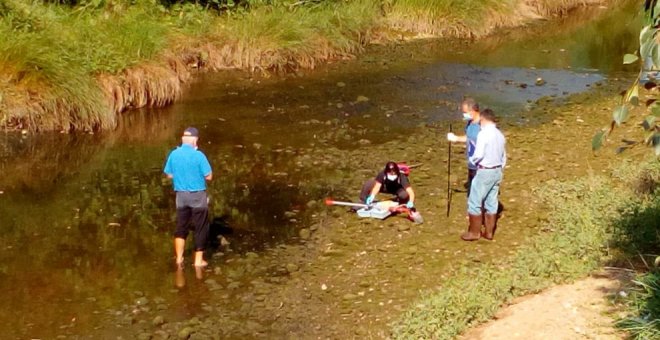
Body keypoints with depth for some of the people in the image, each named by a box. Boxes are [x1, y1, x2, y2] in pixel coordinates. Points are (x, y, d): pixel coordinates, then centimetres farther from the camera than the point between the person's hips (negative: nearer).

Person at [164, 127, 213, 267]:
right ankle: (198, 260, 10)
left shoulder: (173, 154, -4)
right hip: (197, 195, -4)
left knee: (181, 227, 18)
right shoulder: (198, 155, -16)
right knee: (200, 228, 7)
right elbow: (209, 176, -12)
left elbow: (169, 175, 5)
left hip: (181, 195, 4)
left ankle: (179, 258, 22)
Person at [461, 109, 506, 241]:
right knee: (491, 202, 13)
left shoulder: (483, 134, -17)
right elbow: (504, 157, 13)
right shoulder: (500, 135, 7)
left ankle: (474, 232, 8)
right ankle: (489, 232, 19)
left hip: (484, 172, -8)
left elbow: (479, 154, -23)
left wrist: (472, 160, -2)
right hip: (497, 171, 8)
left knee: (475, 202, 3)